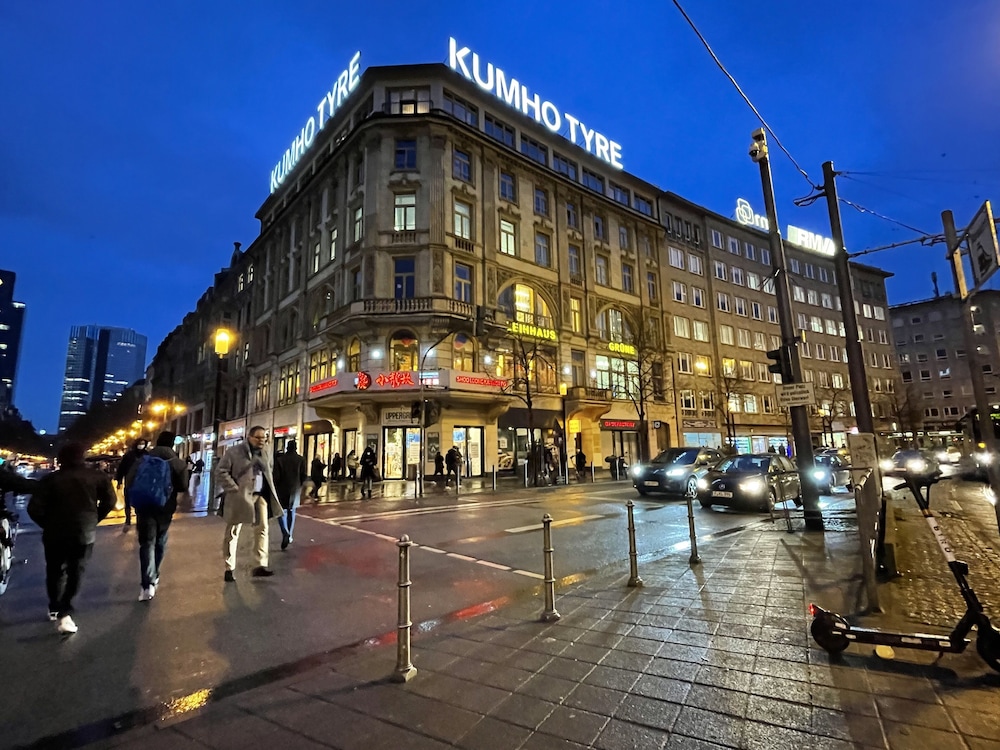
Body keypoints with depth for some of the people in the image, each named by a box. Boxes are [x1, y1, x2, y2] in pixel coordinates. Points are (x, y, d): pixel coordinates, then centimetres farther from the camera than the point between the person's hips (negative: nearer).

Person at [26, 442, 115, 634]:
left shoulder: (50, 479, -7)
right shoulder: (97, 476, -5)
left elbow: (34, 509, -11)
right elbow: (109, 501, -3)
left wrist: (48, 524, 6)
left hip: (54, 534, 0)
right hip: (85, 533, 0)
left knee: (55, 571, 19)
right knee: (75, 573, 9)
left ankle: (55, 609, 30)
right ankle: (64, 613, 0)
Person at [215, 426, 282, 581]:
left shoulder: (266, 453, 12)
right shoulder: (234, 452, -7)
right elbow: (221, 471, -10)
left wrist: (269, 490, 10)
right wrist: (234, 489, -15)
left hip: (260, 495, 5)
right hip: (240, 496, -5)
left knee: (262, 529, 1)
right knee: (233, 532, 7)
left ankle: (261, 565, 6)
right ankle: (229, 568, 18)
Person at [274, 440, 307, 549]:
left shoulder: (279, 459, -7)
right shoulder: (301, 460, -3)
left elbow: (276, 476, -9)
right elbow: (303, 476, -2)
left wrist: (275, 488, 6)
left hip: (282, 489, -2)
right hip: (295, 489, 2)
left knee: (282, 511, 2)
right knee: (291, 511, 17)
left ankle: (285, 533, -21)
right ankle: (289, 536, 21)